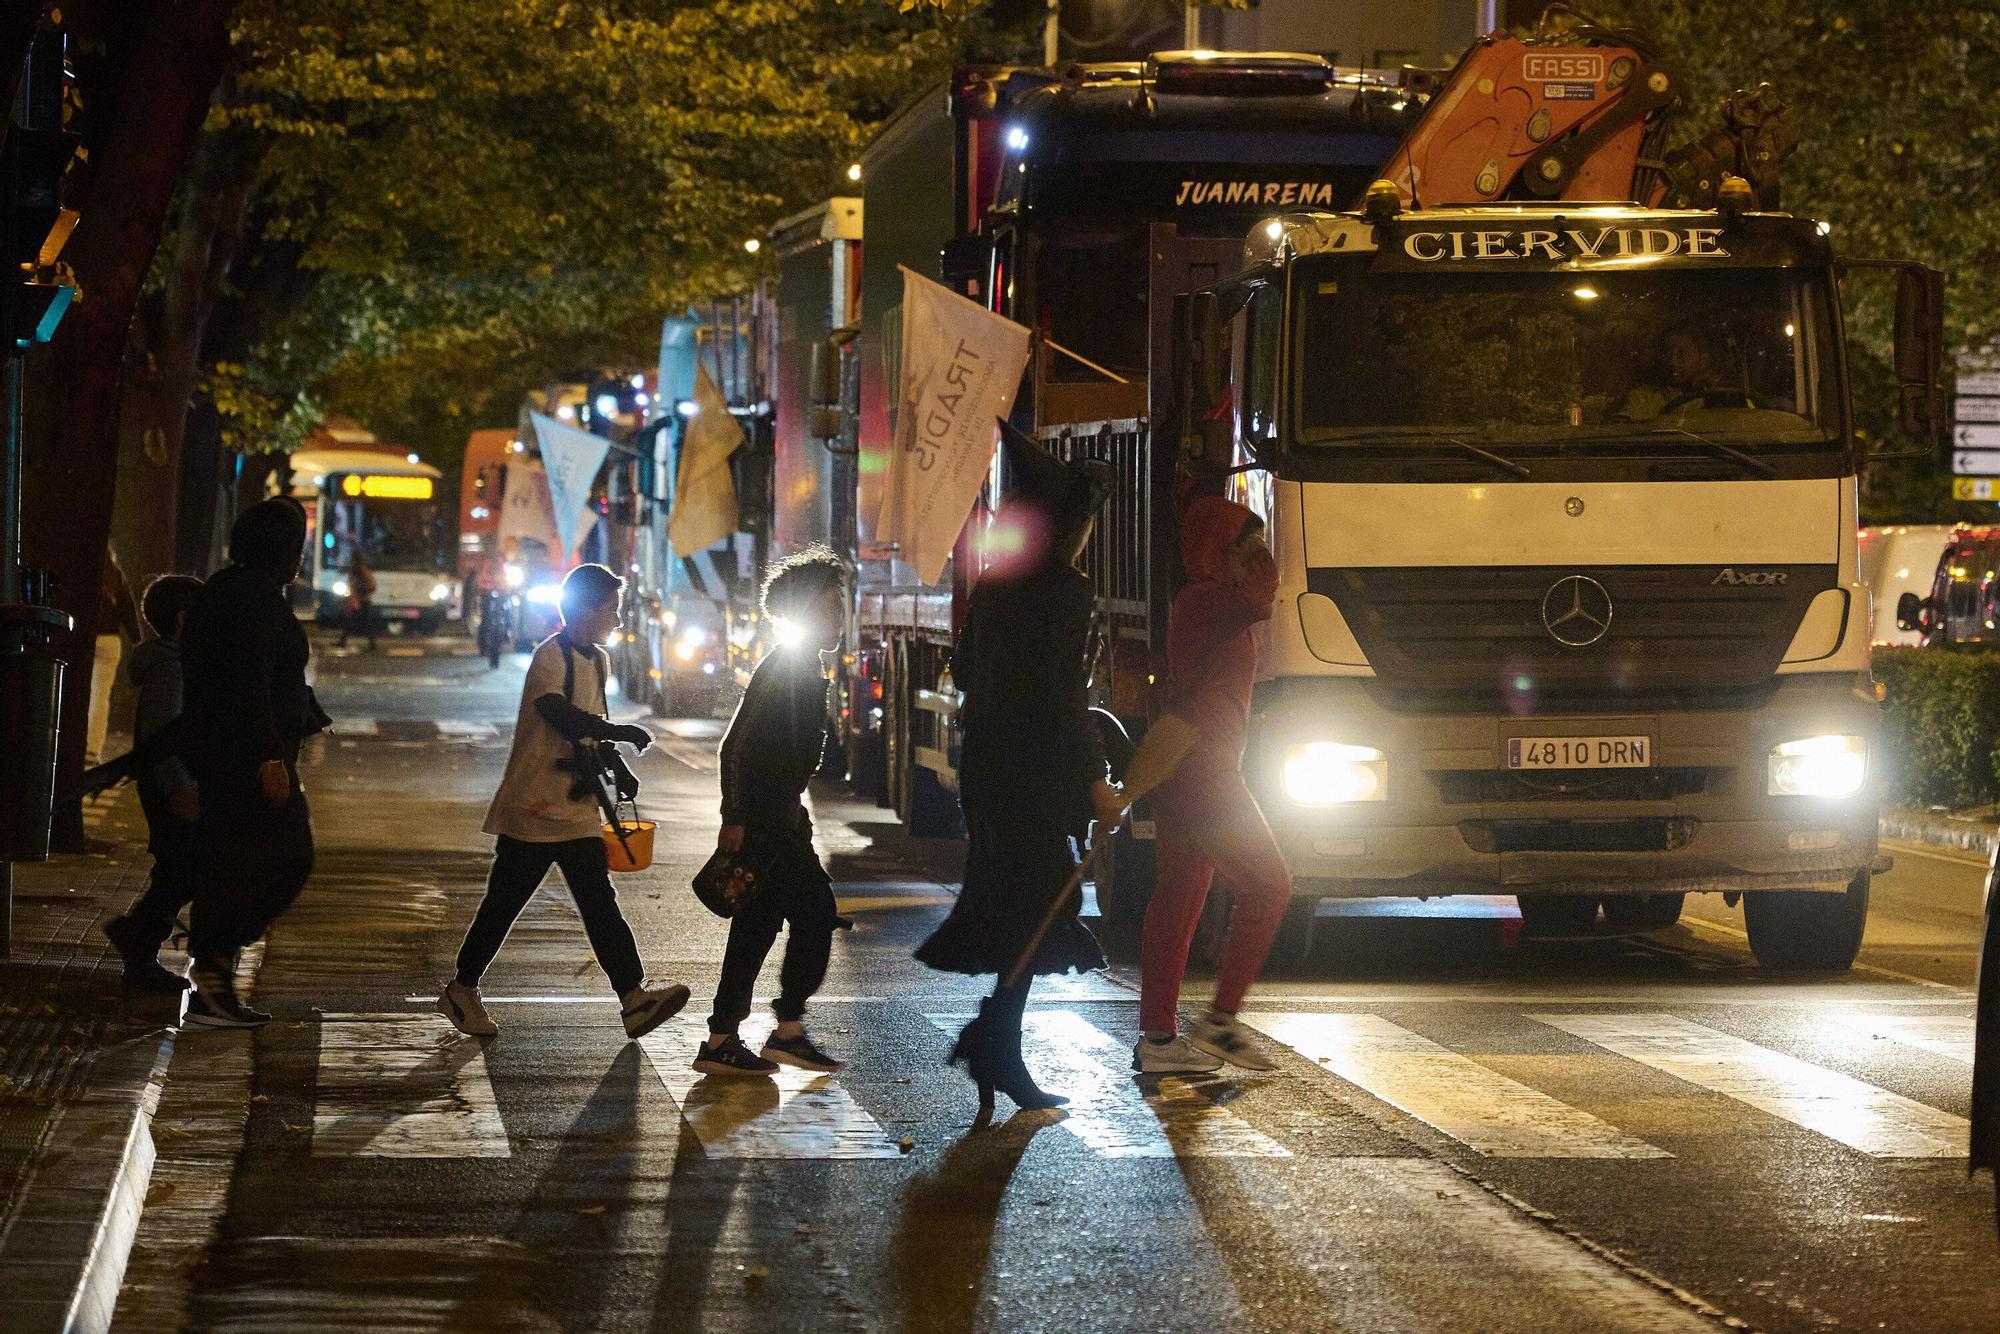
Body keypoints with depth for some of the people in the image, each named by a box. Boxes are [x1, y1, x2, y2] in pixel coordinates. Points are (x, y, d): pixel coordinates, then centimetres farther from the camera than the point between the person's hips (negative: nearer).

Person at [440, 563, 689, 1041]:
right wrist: (621, 733, -28)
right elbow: (557, 712, -30)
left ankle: (634, 995, -11)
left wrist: (617, 768, 11)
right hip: (532, 806, -7)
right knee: (504, 903, 3)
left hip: (578, 811, 7)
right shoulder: (552, 656, -14)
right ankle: (461, 990, 17)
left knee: (600, 903, -2)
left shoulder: (597, 661, 14)